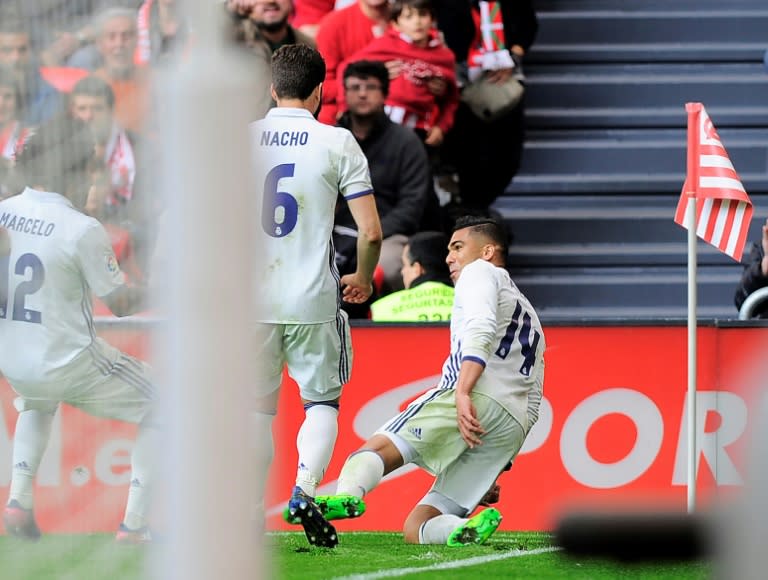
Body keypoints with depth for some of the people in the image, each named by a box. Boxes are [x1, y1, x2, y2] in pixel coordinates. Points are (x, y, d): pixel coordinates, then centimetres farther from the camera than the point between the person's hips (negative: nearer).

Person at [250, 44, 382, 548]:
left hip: (251, 298, 2)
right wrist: (363, 279, 13)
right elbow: (371, 232, -6)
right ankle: (305, 489, -7)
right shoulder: (337, 143, -4)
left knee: (258, 408, 14)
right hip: (312, 299, -2)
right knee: (323, 402, 14)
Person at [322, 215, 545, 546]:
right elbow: (532, 403, 37)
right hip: (513, 429, 7)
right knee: (416, 528, 2)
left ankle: (347, 494, -52)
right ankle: (469, 529, -28)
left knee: (378, 448, -20)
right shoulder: (531, 320, 40)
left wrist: (463, 393, -21)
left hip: (476, 396, -7)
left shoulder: (481, 272, 15)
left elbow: (480, 331, -8)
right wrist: (493, 471, 34)